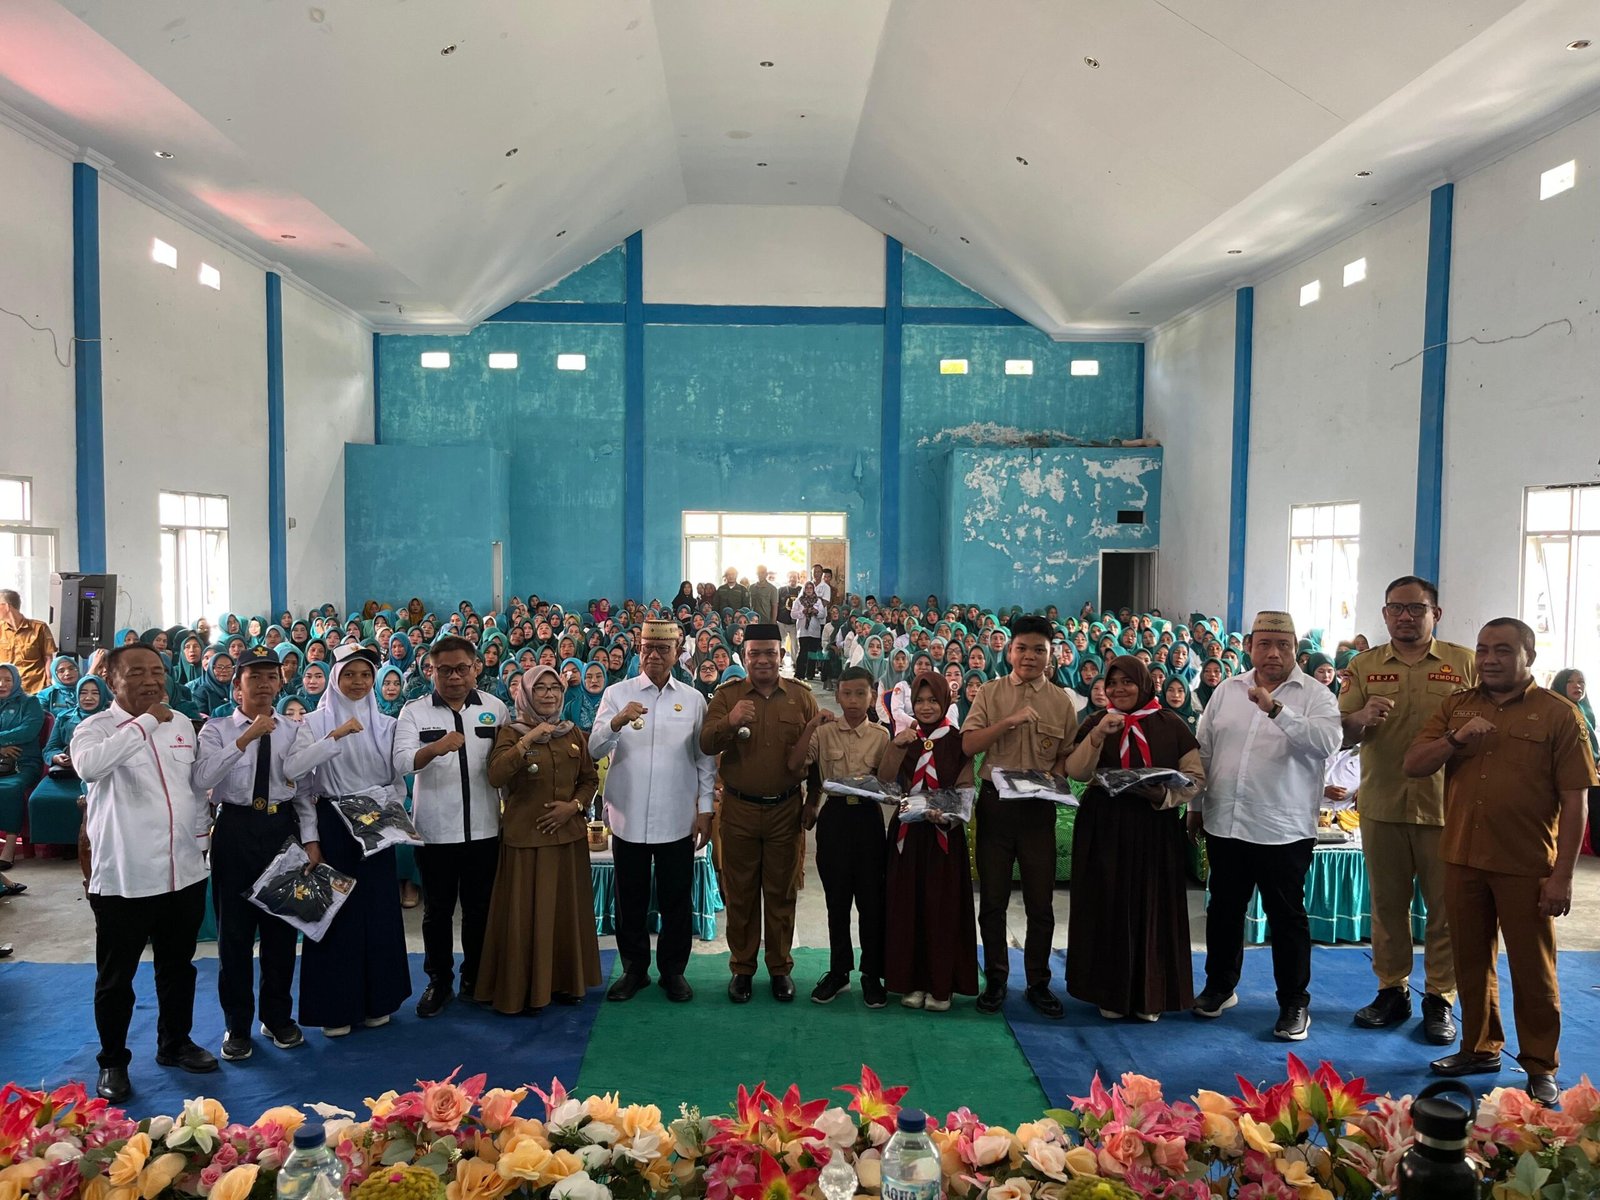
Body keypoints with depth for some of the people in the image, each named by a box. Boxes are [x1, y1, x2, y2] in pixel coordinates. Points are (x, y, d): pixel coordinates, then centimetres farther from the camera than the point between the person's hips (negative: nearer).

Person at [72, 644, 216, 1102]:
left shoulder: (182, 725, 8)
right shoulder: (96, 728, -9)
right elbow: (89, 765, -33)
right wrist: (145, 722, -28)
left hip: (184, 872, 5)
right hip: (123, 876, -5)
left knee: (178, 966, 19)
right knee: (116, 977, 9)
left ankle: (175, 1042, 37)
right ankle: (113, 1062, 27)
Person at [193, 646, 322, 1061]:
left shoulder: (294, 732, 7)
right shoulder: (217, 729, -1)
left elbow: (305, 791, 7)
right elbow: (202, 778, -19)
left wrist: (310, 839, -1)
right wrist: (245, 739, -24)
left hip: (283, 829, 2)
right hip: (235, 829, -2)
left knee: (282, 927, 11)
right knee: (234, 929, 6)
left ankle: (278, 1017, 28)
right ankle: (237, 1025, 23)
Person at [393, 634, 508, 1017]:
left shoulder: (495, 708, 3)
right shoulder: (414, 712, -2)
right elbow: (401, 762, -17)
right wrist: (434, 748, -33)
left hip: (483, 828, 1)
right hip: (434, 830, -1)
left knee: (479, 908, 12)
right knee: (437, 910, 10)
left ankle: (475, 979, 28)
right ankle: (439, 981, 25)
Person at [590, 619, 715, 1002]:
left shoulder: (693, 699, 4)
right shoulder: (617, 694, 0)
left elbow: (705, 759, 6)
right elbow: (595, 749, -10)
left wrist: (705, 809, 2)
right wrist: (617, 722, -29)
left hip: (678, 820, 0)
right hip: (628, 818, 0)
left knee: (676, 901, 9)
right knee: (631, 900, 12)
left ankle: (673, 970, 26)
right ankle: (634, 969, 28)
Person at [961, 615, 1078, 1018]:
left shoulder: (1061, 701, 4)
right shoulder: (990, 693, 1)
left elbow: (1069, 757, 9)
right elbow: (968, 745, -9)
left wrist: (1051, 778, -11)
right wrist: (1009, 721, -20)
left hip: (1039, 807, 1)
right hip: (995, 803, 0)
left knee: (1041, 902, 7)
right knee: (992, 899, 9)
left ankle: (1038, 982, 22)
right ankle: (995, 979, 23)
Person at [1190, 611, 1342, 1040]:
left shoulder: (1315, 695, -4)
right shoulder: (1227, 691, 8)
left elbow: (1327, 741, -23)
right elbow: (1204, 750, 13)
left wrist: (1276, 709, -32)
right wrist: (1196, 805, 14)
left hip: (1284, 829, -4)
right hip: (1225, 823, 4)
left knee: (1287, 917, 6)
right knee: (1224, 909, 16)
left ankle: (1294, 1002, 20)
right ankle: (1220, 986, 32)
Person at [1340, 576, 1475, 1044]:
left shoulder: (1466, 663, 3)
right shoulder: (1363, 666, 6)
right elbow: (1340, 736, 1)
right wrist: (1360, 718, -19)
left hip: (1445, 806, -1)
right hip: (1382, 805, 2)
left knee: (1445, 908, 5)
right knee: (1387, 904, 11)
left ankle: (1440, 999, 18)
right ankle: (1392, 991, 23)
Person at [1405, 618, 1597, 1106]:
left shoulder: (1559, 714, -4)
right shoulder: (1456, 707, 8)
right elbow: (1412, 766, 4)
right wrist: (1455, 740, -14)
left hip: (1526, 867, -4)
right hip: (1462, 859, 4)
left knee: (1532, 969, 6)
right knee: (1472, 962, 15)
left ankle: (1540, 1065, 22)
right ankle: (1480, 1048, 30)